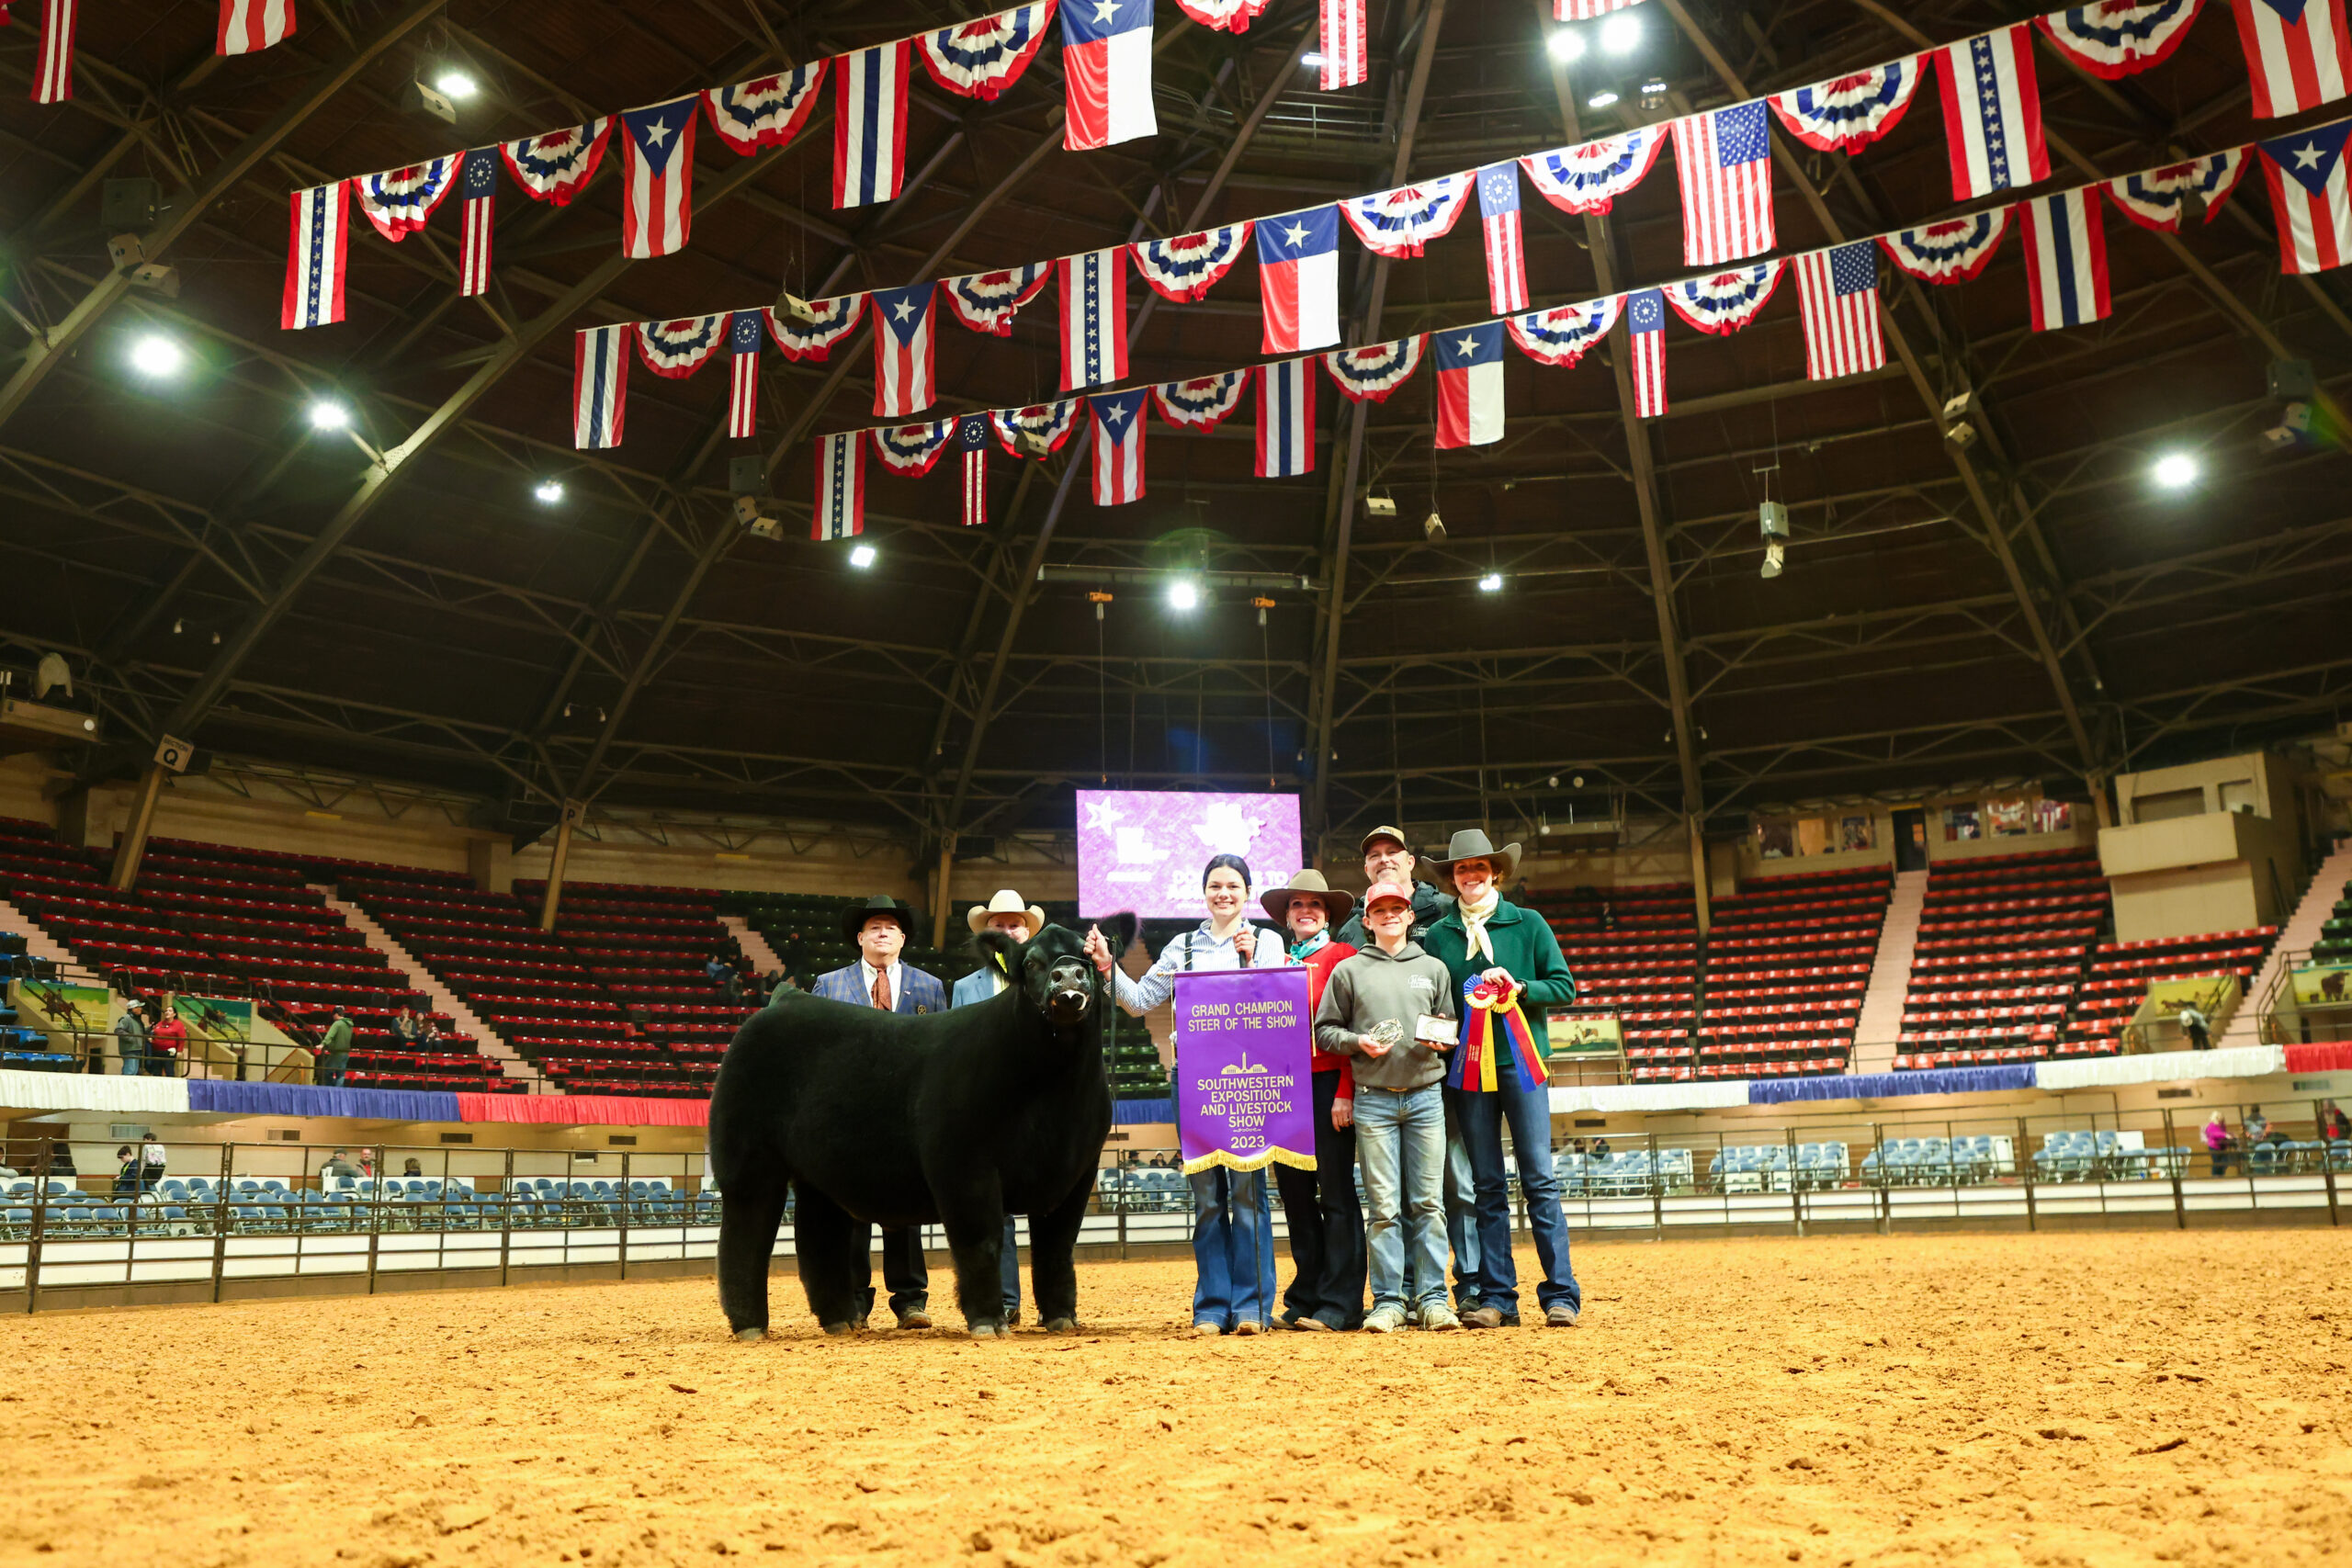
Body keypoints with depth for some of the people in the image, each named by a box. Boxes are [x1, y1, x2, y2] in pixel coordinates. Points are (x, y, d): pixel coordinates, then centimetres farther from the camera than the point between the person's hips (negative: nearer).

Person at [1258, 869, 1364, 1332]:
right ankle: (1306, 1298, 17)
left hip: (1328, 1083, -6)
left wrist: (1345, 1092, -13)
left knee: (1336, 1193, -3)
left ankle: (1340, 1304, 1)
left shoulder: (1341, 956, 1)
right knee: (1295, 1193, 9)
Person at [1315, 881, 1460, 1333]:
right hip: (1373, 1098, -1)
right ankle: (1387, 1302, 4)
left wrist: (1442, 1040, -3)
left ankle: (1432, 1299, 5)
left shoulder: (1434, 969, 15)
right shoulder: (1348, 971, 9)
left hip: (1425, 1096, 2)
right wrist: (1358, 1042, -9)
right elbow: (1325, 1029, 8)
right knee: (1384, 1206, -2)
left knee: (1429, 1203, 0)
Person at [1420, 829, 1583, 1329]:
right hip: (1467, 1068, 2)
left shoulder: (1529, 925, 6)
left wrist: (1519, 988, -11)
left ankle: (1561, 1294, 1)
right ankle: (1496, 1297, 9)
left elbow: (1564, 986, 4)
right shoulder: (1436, 937, 9)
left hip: (1521, 1061, -1)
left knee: (1540, 1181, -3)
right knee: (1487, 1186, 5)